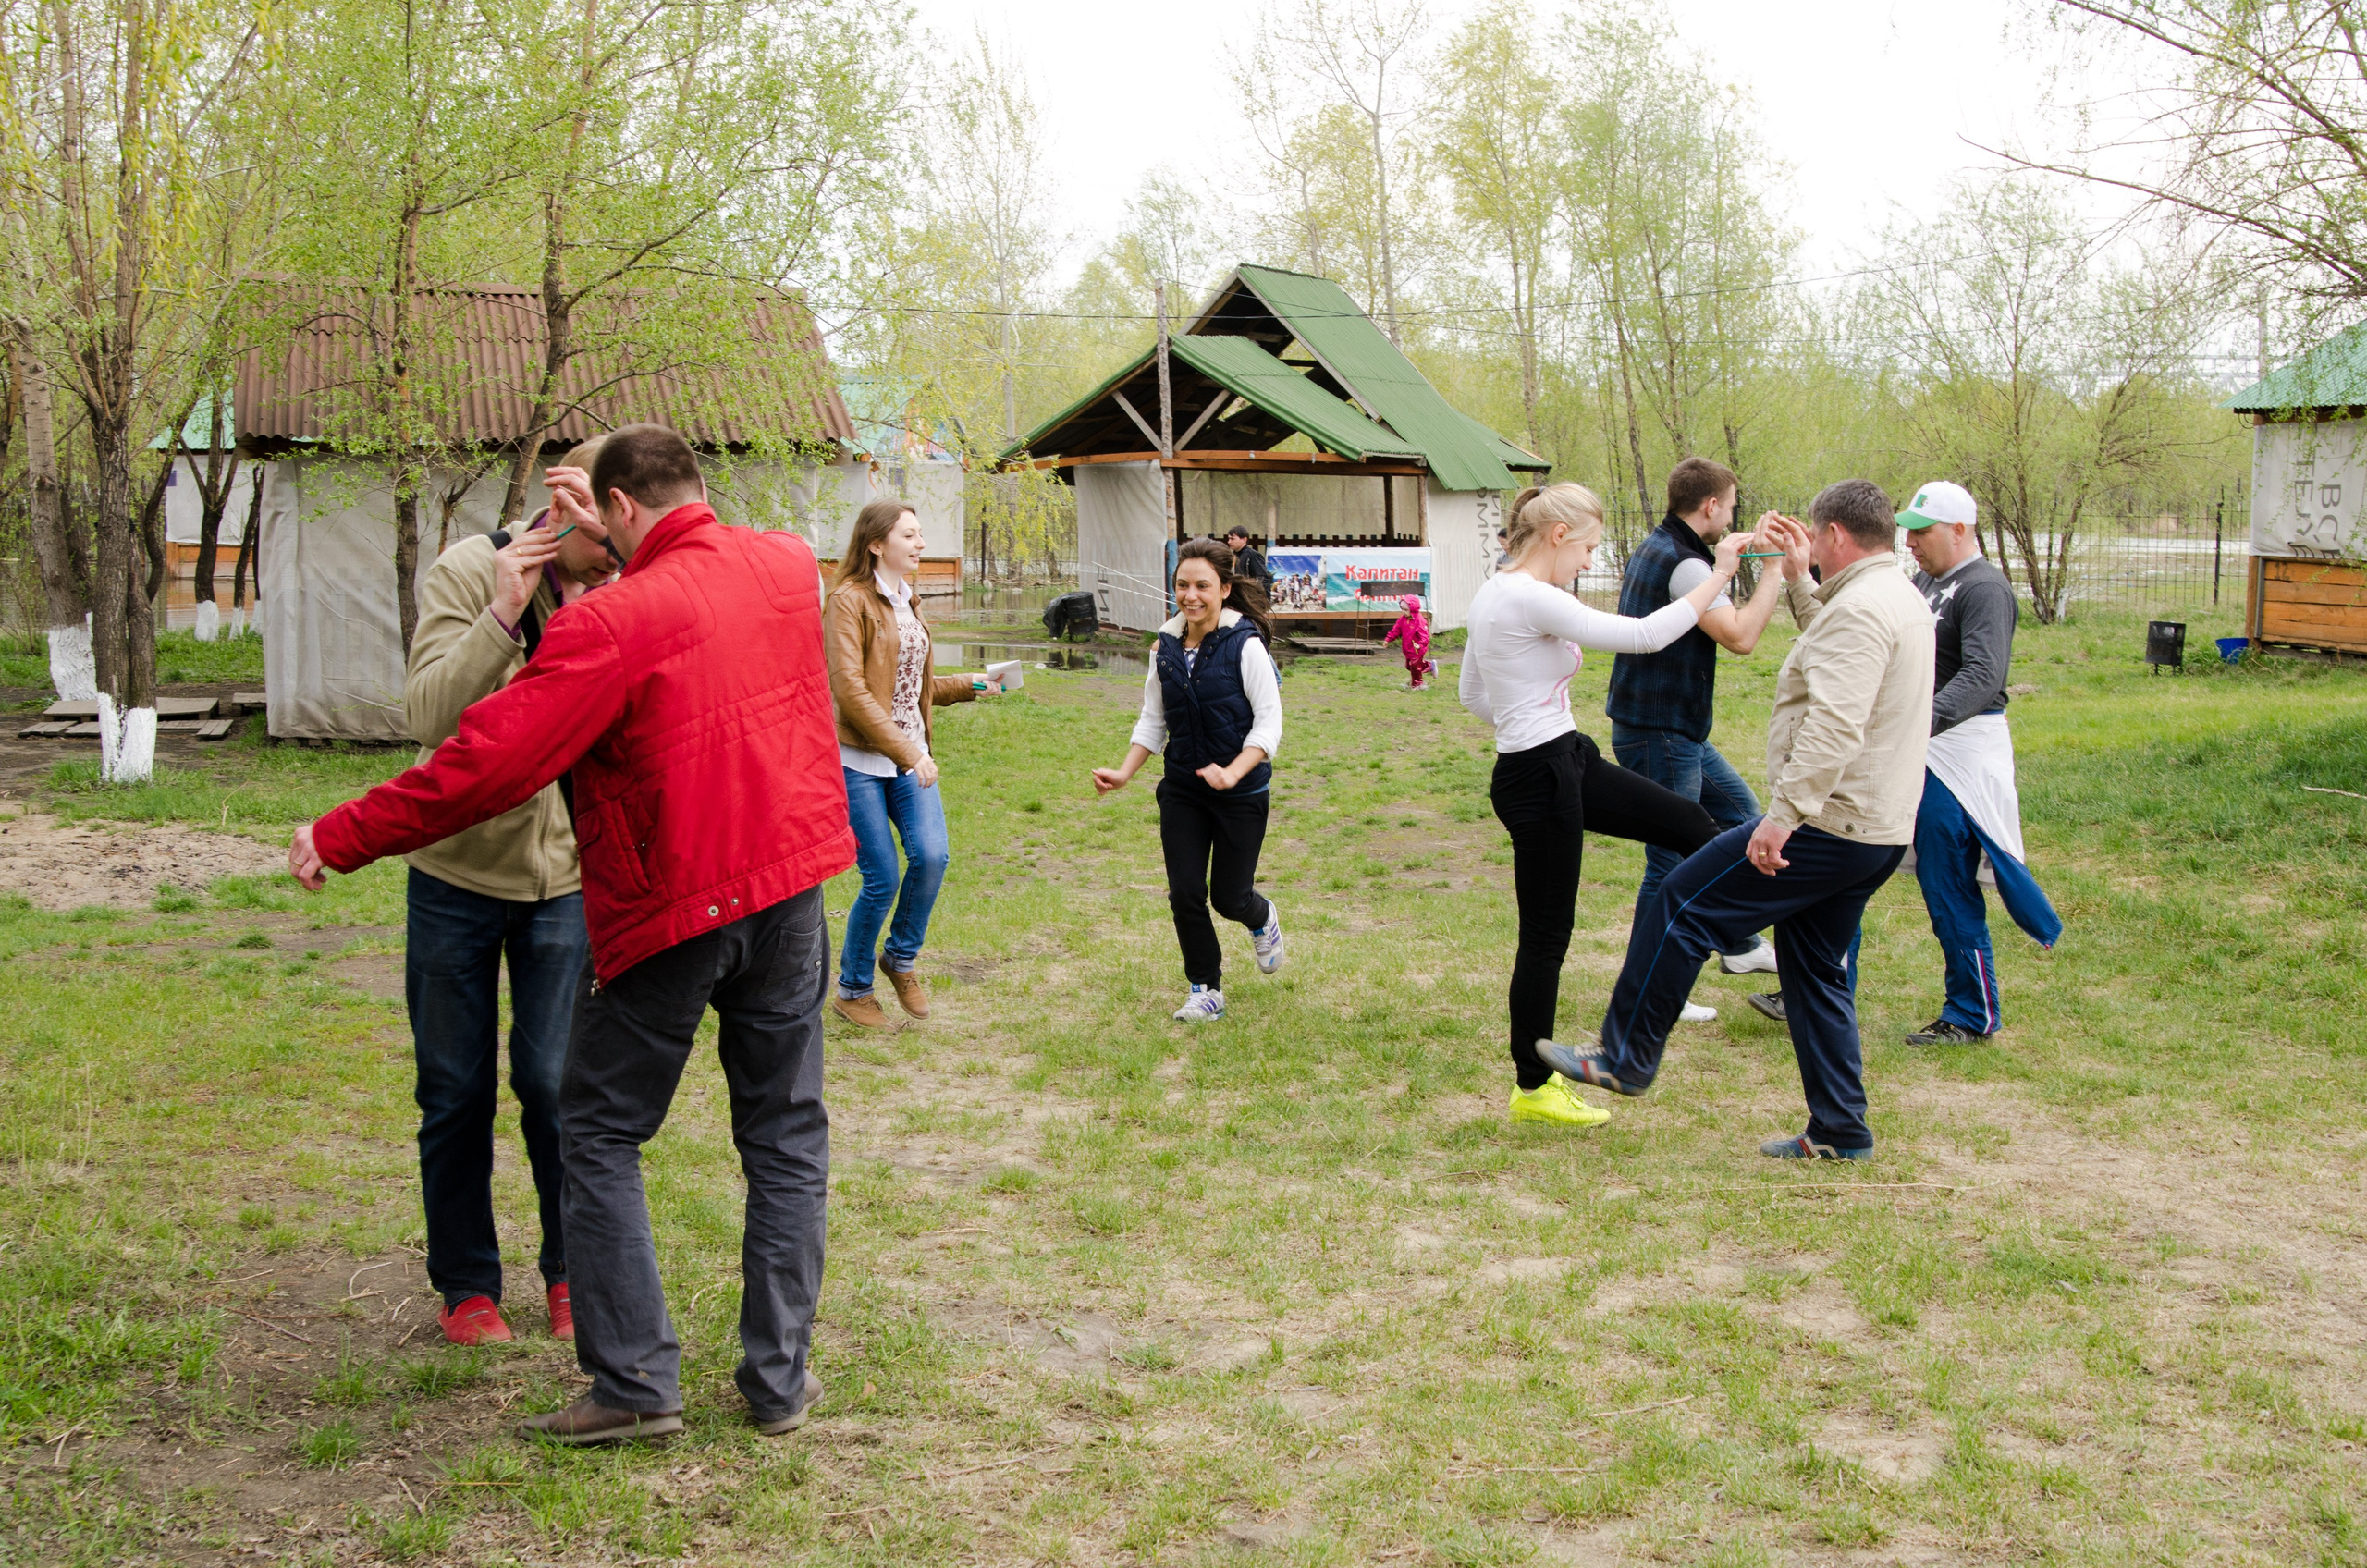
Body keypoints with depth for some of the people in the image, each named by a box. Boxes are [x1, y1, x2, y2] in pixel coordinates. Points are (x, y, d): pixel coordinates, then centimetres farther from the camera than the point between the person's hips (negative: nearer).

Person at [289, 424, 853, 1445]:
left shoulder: (613, 623, -17)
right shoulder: (788, 564, 0)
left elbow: (487, 762, -18)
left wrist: (342, 838, -9)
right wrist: (625, 549, 24)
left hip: (669, 910, -5)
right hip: (788, 886, 5)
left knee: (600, 1135, 9)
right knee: (785, 1136, 12)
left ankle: (635, 1381, 6)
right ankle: (780, 1379, 16)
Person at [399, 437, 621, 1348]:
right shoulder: (466, 574, -11)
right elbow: (428, 714, -20)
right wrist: (503, 615, -30)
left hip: (567, 873, 1)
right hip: (456, 871, 0)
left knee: (556, 1083, 1)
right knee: (455, 1089, 8)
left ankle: (573, 1272, 21)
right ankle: (465, 1283, 23)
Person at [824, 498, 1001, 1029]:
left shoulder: (907, 601, 15)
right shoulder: (850, 601, -10)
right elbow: (850, 689, -18)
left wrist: (968, 685, 8)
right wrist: (909, 754, -20)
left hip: (909, 756, 6)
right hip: (860, 761, -6)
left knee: (932, 854, -13)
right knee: (881, 879, -4)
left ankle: (902, 957, 12)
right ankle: (852, 990, 17)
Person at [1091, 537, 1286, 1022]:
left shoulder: (1245, 644, -15)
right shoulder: (1167, 647, 2)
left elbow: (1269, 721, -15)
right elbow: (1153, 721, 11)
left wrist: (1232, 772, -27)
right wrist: (1125, 773, -1)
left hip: (1242, 790, -4)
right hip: (1182, 790, 4)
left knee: (1228, 898, 4)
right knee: (1185, 895, -1)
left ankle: (1262, 918, 41)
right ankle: (1205, 991, 17)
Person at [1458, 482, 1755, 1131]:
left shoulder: (1492, 593, 8)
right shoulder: (1531, 600, -23)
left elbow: (1471, 693, 17)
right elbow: (1646, 634, -24)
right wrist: (1719, 573, -17)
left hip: (1565, 763, 10)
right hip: (1541, 780, -10)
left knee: (1687, 820, 16)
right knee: (1546, 936, 3)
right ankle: (1533, 1088, 16)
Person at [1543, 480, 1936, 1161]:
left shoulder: (1859, 608, -18)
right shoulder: (1902, 599, 16)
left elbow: (1835, 726, -29)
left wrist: (1785, 814, -32)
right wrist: (1798, 582, 32)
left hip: (1828, 826, -10)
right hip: (1878, 831, 10)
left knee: (1682, 903, -2)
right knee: (1817, 970, 17)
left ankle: (1625, 1056, 6)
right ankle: (1839, 1131, 19)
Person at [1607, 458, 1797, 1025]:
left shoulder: (1657, 549, 11)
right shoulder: (1683, 564, -22)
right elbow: (1740, 635, -23)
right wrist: (1775, 569, -17)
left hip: (1676, 730, 11)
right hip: (1658, 737, -11)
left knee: (1740, 813, 21)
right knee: (1672, 862, -2)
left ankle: (1742, 946, 31)